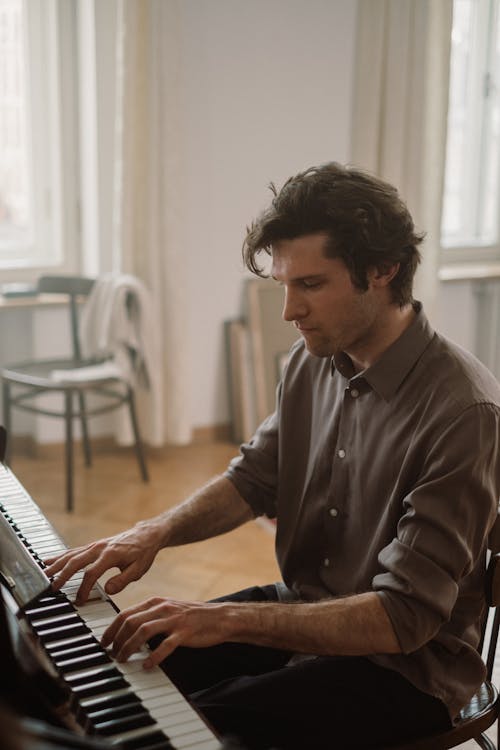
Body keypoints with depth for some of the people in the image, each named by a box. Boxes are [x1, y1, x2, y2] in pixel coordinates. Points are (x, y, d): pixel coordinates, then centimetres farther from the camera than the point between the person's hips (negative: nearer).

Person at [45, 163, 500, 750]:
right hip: (302, 611, 7)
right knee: (125, 665, -1)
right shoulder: (313, 361, -3)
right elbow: (253, 480, 8)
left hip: (403, 667, -6)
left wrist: (226, 620, -33)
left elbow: (403, 618, -27)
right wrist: (157, 531, -10)